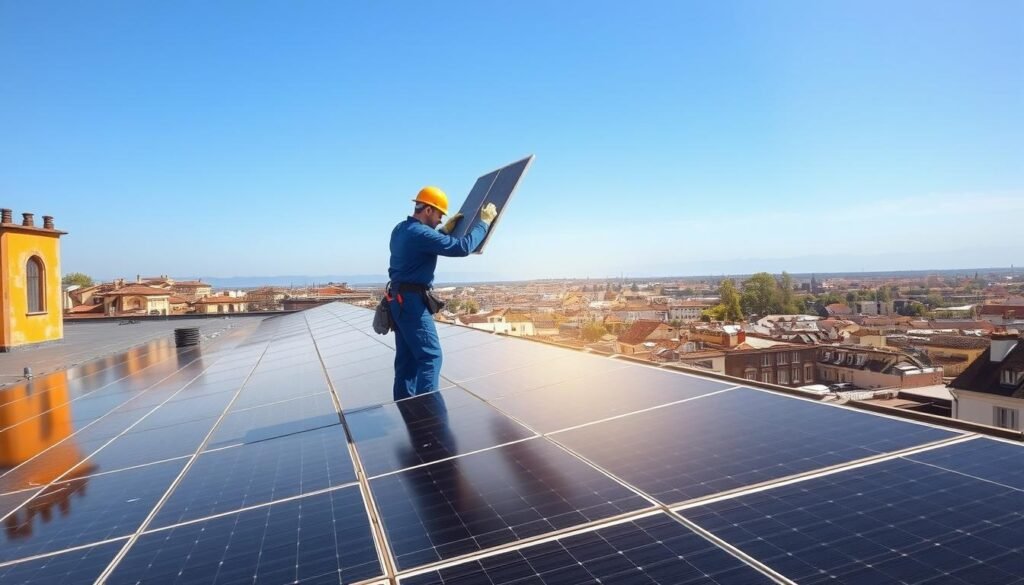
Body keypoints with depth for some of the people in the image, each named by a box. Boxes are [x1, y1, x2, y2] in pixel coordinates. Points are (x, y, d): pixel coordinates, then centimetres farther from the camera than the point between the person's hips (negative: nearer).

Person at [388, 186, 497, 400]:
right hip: (412, 301, -10)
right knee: (430, 356, -8)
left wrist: (446, 229, 24)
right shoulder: (420, 233, -19)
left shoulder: (401, 230, 12)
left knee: (407, 356, 13)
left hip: (399, 300, 10)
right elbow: (463, 247, -21)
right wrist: (484, 222, -10)